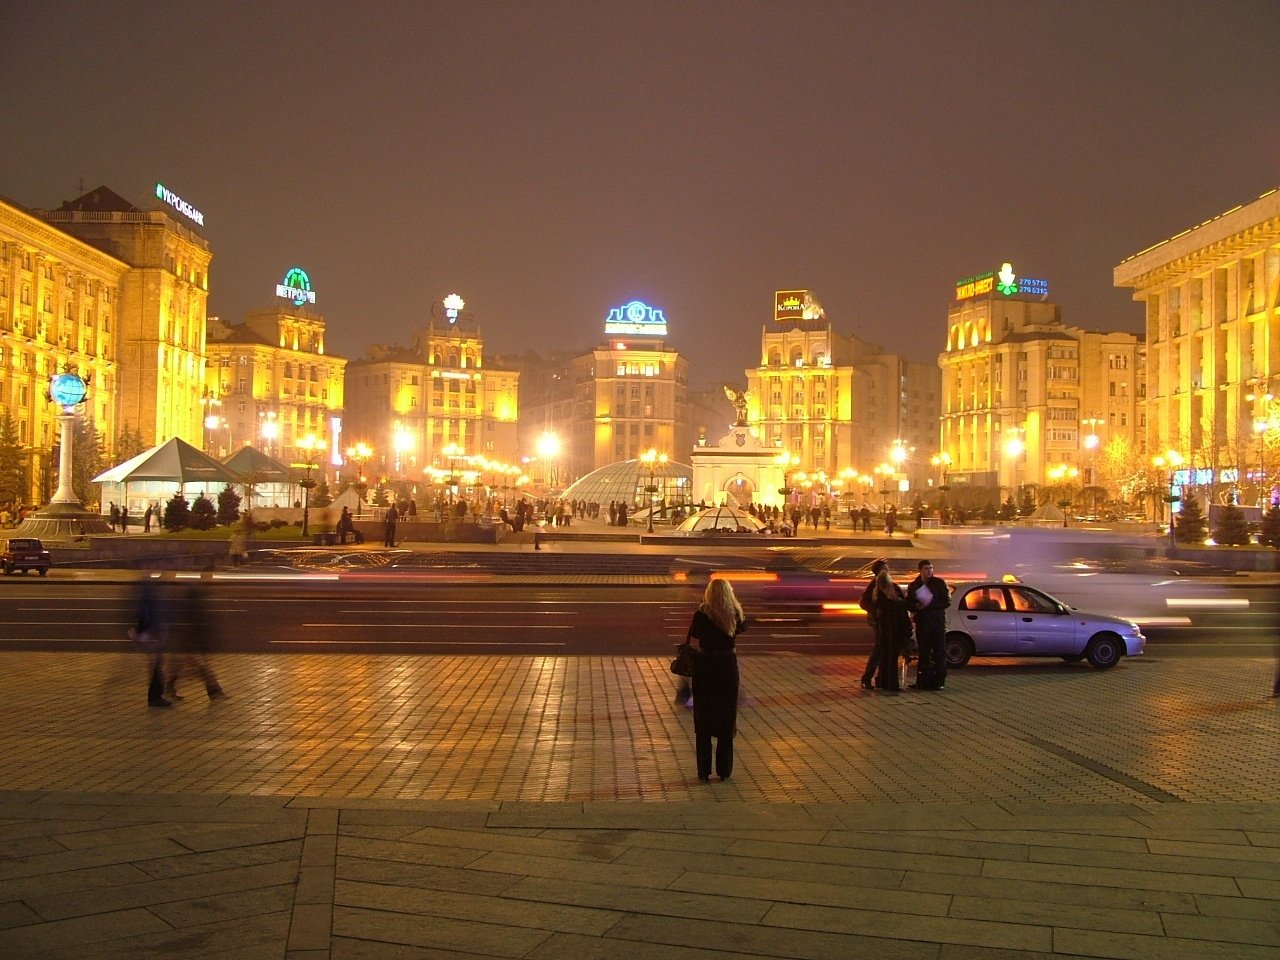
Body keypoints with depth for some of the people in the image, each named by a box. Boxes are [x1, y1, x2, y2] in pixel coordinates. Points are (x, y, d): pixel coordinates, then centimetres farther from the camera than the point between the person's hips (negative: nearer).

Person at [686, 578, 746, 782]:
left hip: (705, 667, -2)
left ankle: (704, 771, 9)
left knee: (703, 721, 8)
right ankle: (724, 770, 15)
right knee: (726, 722, 12)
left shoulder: (702, 613, -13)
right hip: (728, 667, 2)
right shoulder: (735, 614, -5)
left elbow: (694, 634, 2)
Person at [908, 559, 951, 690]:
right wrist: (916, 606, -11)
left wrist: (930, 604, -15)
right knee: (923, 654, 6)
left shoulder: (940, 583, 1)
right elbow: (908, 604, 11)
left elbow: (947, 602, -4)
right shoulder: (914, 586, 11)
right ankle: (923, 681, 9)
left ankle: (939, 681, 2)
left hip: (938, 623, -3)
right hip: (921, 624, 3)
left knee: (939, 653, -2)